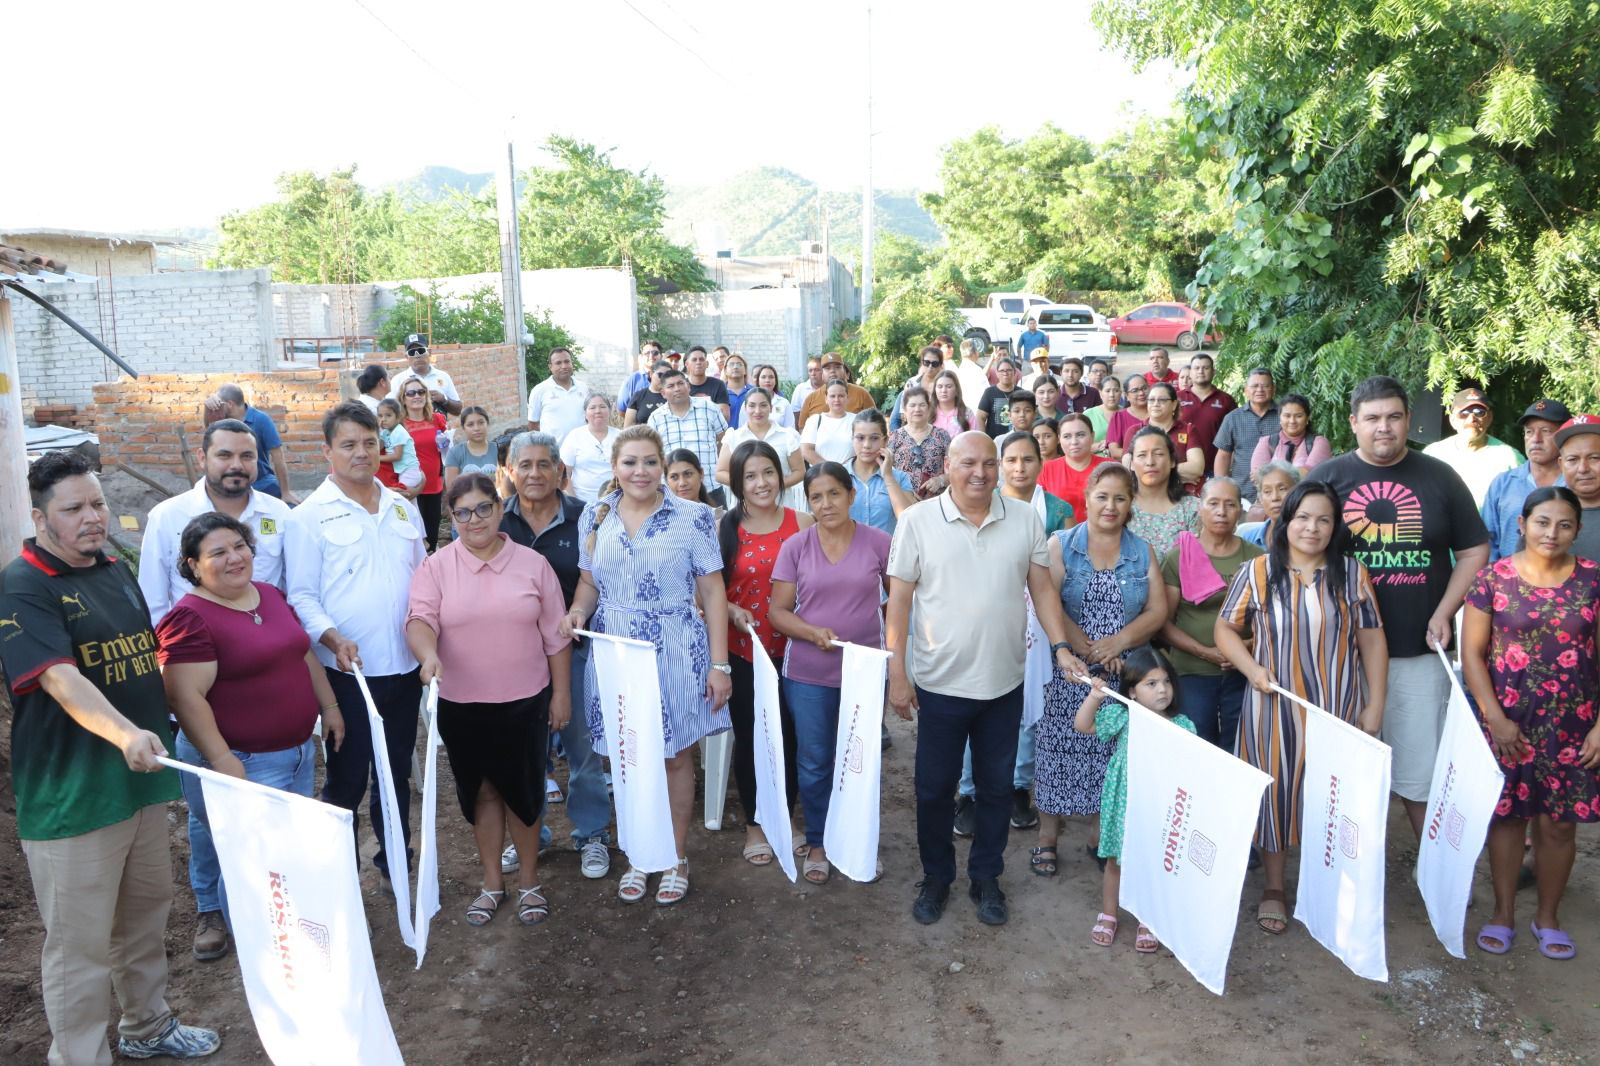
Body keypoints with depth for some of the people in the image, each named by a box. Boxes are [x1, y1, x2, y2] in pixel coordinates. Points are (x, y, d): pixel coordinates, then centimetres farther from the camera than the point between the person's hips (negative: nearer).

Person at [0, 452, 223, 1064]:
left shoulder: (116, 571, 10)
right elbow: (59, 678, -28)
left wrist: (157, 736, 21)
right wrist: (124, 734, -42)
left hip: (141, 779, 8)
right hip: (73, 796, -8)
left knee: (145, 917, 22)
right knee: (80, 944, 3)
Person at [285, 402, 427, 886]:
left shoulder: (404, 508, 9)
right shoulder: (309, 517, -5)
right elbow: (302, 596, -8)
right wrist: (333, 639, -24)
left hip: (405, 666, 5)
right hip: (349, 670, -4)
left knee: (397, 771, 17)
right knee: (347, 778, 7)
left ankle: (395, 862, 33)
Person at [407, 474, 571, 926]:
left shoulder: (533, 564, -1)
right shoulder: (436, 567, -2)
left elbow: (555, 637, 2)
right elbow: (419, 618, -14)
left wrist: (561, 693, 2)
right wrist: (428, 654, -36)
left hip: (525, 702, 0)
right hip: (461, 705, 1)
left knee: (524, 790, 9)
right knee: (480, 791, 13)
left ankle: (529, 879, 28)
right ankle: (491, 881, 30)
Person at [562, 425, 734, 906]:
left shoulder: (694, 517, -7)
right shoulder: (593, 516, 3)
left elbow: (712, 591, -6)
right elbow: (589, 582, 13)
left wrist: (719, 664, -9)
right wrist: (577, 612, -11)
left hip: (676, 655, -3)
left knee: (676, 757, 9)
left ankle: (677, 858, 27)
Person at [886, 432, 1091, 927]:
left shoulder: (1024, 519, -1)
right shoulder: (918, 521, -7)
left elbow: (1042, 588, 5)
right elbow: (899, 601, -6)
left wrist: (1060, 646, -6)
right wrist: (897, 675, -8)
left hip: (1005, 682, 2)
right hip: (940, 683, -2)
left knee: (996, 787, 15)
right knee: (934, 788, 11)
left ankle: (986, 877, 33)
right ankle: (936, 878, 32)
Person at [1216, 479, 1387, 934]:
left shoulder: (1351, 573, 2)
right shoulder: (1258, 571, -2)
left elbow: (1372, 640, 3)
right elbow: (1226, 628, 3)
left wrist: (1375, 706, -1)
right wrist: (1251, 669, -13)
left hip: (1339, 708, 1)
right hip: (1276, 707, -1)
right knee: (1277, 791, 8)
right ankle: (1274, 888, 24)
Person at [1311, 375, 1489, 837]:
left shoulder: (1440, 478, 4)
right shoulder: (1326, 478, 1)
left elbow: (1474, 552, 8)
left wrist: (1444, 614, -4)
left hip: (1421, 649, 0)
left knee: (1422, 769, 7)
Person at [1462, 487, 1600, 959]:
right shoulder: (1493, 578, -4)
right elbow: (1472, 652, -3)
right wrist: (1495, 718, -8)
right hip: (1508, 724, -1)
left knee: (1558, 824, 8)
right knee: (1507, 816, 9)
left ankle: (1548, 917, 28)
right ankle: (1503, 914, 25)